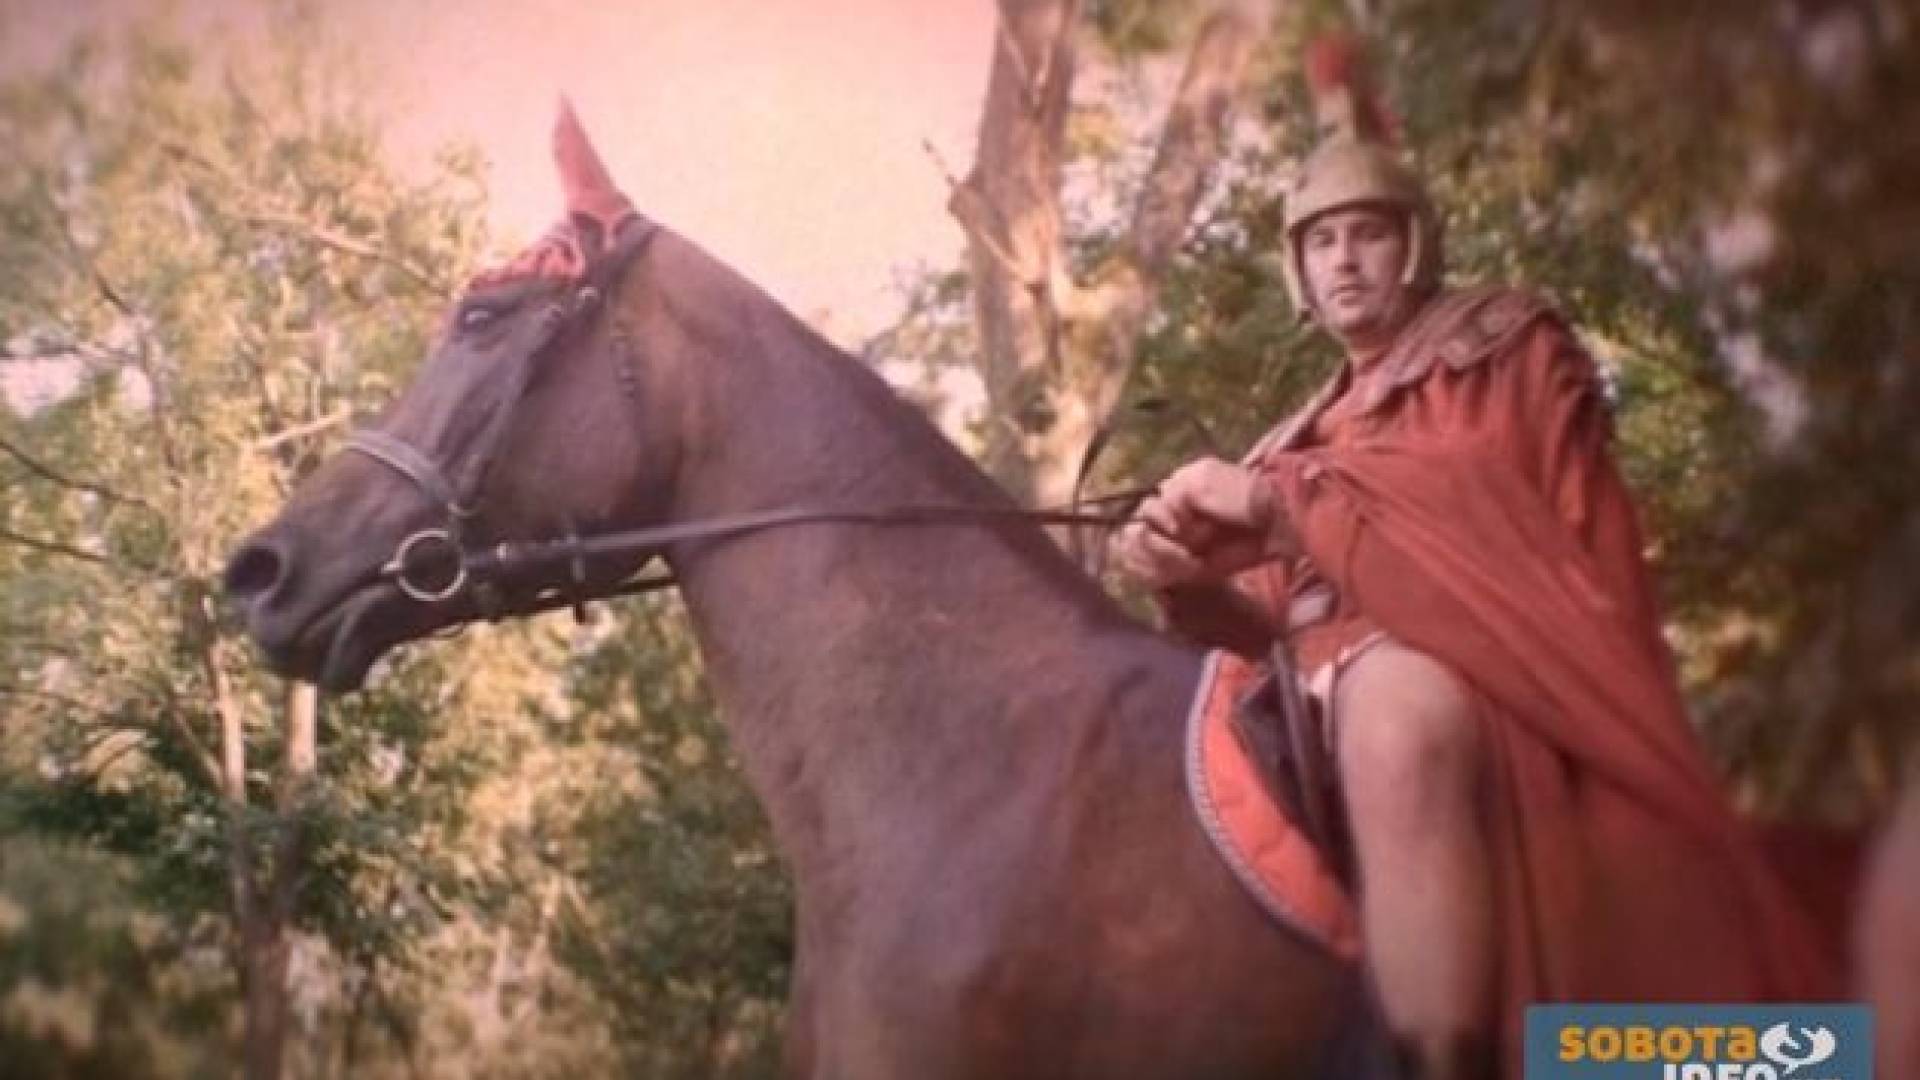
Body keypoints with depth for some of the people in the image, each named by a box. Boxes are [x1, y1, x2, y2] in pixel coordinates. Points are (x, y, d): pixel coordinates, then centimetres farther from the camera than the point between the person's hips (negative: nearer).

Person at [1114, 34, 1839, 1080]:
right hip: (1326, 677, 8)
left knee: (1396, 716, -42)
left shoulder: (1508, 346, 15)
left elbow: (1488, 500, -4)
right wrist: (1192, 576, -2)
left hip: (1478, 643, -8)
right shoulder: (1308, 434, 31)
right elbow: (1271, 612, 23)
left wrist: (1280, 496, -10)